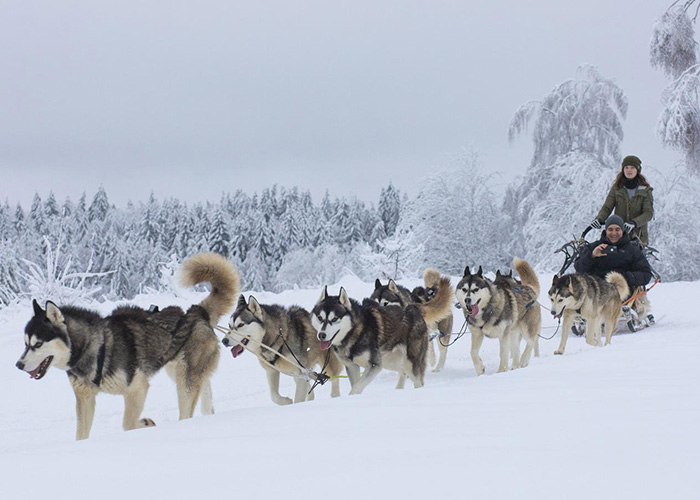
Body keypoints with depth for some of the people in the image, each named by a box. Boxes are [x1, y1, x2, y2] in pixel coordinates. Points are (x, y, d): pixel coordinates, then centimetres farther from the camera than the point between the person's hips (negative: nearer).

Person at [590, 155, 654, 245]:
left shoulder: (645, 190, 1)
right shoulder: (616, 188, 6)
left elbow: (648, 213, -7)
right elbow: (607, 207, 2)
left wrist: (634, 223, -24)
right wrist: (599, 219, -19)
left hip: (638, 235, -1)